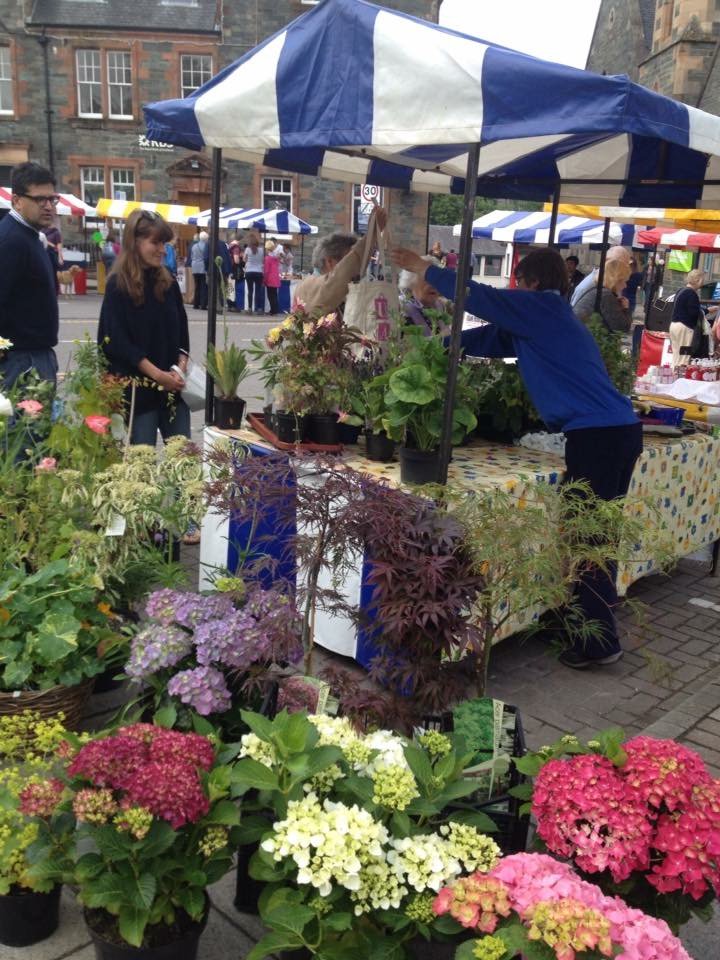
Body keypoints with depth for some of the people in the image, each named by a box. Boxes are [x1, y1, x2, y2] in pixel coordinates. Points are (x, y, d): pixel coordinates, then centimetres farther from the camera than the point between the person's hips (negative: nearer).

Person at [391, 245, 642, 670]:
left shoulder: (542, 307, -4)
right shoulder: (546, 319, 23)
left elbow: (480, 297, -3)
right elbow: (490, 337, 25)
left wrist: (425, 269, 7)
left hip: (598, 435, -10)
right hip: (621, 429, 10)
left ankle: (600, 642, 2)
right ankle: (591, 617, 31)